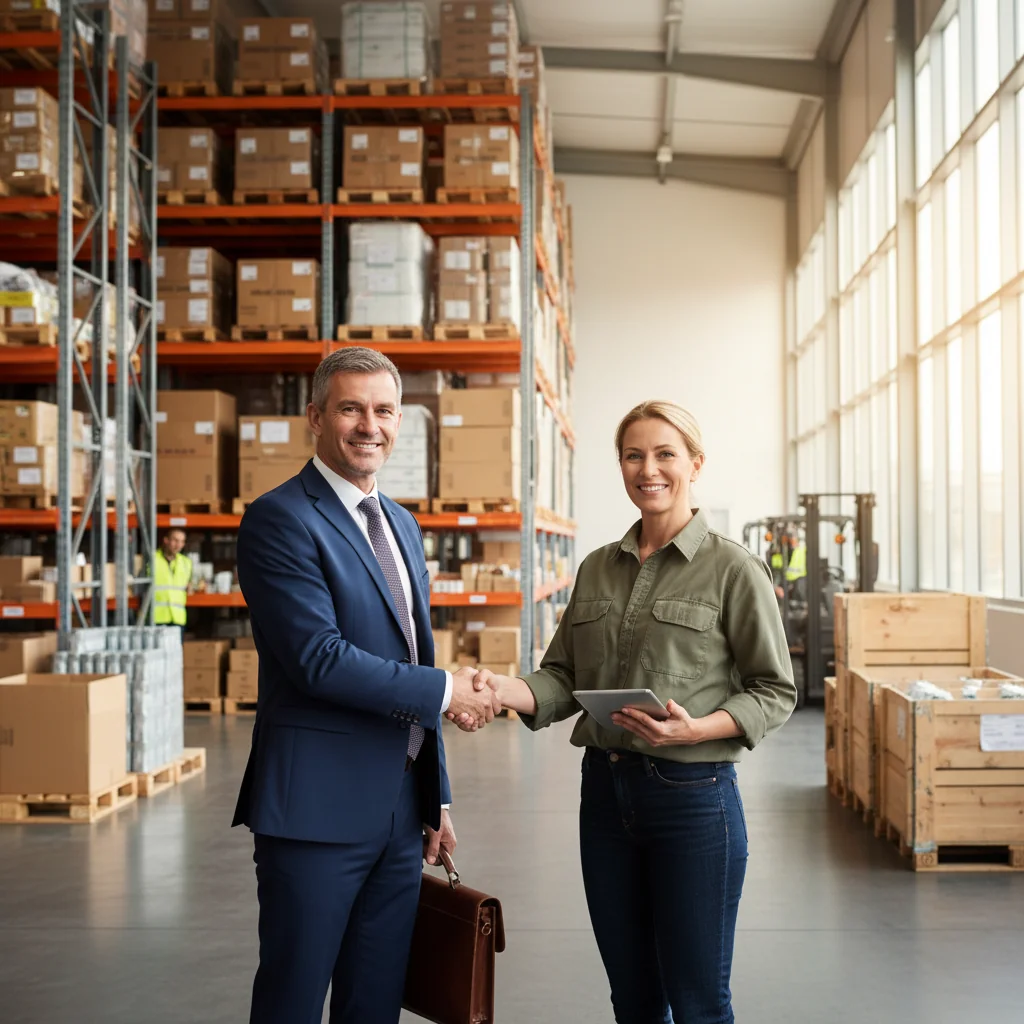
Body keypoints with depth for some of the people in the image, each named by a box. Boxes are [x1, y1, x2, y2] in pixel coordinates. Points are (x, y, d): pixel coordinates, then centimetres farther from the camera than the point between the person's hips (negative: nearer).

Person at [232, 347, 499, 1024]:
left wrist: (437, 796, 18)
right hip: (318, 805, -8)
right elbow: (318, 658, -20)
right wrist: (445, 691, -13)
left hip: (402, 807, 8)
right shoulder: (280, 520, -11)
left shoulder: (401, 524, 16)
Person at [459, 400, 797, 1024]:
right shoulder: (598, 569, 9)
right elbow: (565, 680, 9)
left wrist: (694, 730, -22)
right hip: (606, 790, 5)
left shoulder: (733, 569, -7)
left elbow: (774, 692, -6)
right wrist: (504, 690, -11)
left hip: (692, 794, -5)